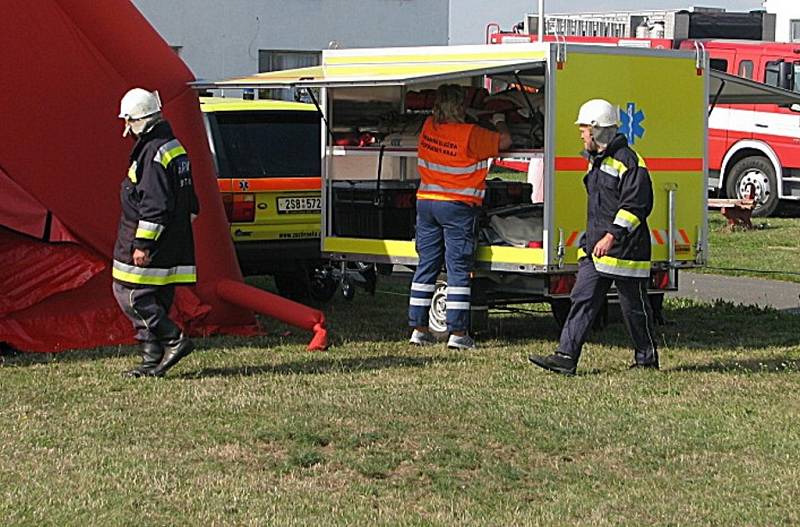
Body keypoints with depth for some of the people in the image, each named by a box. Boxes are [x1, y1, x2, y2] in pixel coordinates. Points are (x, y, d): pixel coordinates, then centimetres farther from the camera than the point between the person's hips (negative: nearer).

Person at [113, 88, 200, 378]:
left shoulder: (153, 152, -17)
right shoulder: (174, 147, 16)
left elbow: (154, 204, -22)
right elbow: (188, 200, 23)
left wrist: (143, 244, -21)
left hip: (151, 243, -10)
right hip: (172, 249, 10)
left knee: (131, 293, -8)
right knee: (155, 299, 11)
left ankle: (174, 341, -11)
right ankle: (153, 359, 11)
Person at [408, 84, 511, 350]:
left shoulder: (429, 127, 1)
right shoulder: (471, 134, -16)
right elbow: (504, 141, -3)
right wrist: (499, 122, 19)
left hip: (426, 203, 6)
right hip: (457, 207, -6)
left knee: (426, 266, 11)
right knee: (458, 269, -2)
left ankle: (418, 328, 12)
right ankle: (457, 333, -3)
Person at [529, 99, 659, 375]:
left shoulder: (628, 161, -14)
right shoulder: (597, 160, 17)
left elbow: (636, 205, -19)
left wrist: (612, 236, -24)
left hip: (624, 249, -9)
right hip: (595, 249, 9)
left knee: (634, 306, 3)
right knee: (582, 299, 0)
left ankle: (647, 359, 17)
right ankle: (566, 357, -5)